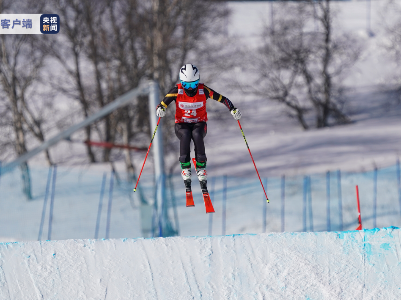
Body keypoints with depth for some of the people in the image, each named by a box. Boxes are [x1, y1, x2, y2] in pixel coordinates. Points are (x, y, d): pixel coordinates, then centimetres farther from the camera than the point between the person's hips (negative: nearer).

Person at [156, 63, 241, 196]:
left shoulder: (203, 90, -9)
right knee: (185, 136, -35)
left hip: (199, 124, 0)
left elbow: (222, 99, -2)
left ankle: (201, 169, -30)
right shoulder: (177, 90, -9)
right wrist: (160, 110, -32)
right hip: (182, 125, 0)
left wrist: (233, 109, -17)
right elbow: (162, 104, -8)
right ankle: (185, 169, -30)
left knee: (197, 136, -35)